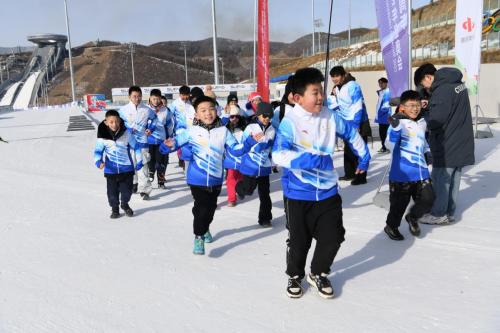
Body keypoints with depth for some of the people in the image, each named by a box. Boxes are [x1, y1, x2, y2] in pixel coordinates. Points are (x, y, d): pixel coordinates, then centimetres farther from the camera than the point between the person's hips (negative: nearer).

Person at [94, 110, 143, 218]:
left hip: (127, 168, 0)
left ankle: (125, 204, 37)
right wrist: (98, 162, -21)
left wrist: (139, 161, 3)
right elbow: (98, 151, -3)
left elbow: (136, 147, 1)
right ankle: (115, 209, 26)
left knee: (127, 189, 9)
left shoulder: (126, 133, -10)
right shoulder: (103, 136, -11)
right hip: (111, 170, 0)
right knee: (112, 191, 5)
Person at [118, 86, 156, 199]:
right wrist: (128, 129, -11)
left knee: (143, 165, -5)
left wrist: (151, 129, 1)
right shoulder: (124, 110, -2)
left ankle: (144, 190, 0)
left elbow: (154, 119, 17)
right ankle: (134, 183, 34)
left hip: (142, 141, -1)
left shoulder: (147, 110, 2)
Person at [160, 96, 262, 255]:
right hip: (197, 179, -3)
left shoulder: (223, 131, -2)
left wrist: (251, 141, -12)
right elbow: (176, 141, -7)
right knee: (201, 208, -8)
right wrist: (169, 145, -30)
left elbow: (236, 150, -1)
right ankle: (198, 237, 12)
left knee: (211, 207, 20)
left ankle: (205, 228, 48)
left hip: (216, 178, 3)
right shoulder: (191, 131, -8)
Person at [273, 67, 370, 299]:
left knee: (333, 237, 7)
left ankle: (318, 274, 32)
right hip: (299, 193, -4)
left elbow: (351, 133, 18)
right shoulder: (290, 122, -17)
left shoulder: (330, 116, 0)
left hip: (327, 190, 4)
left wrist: (363, 156, 23)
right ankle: (294, 276, 36)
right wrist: (303, 160, -40)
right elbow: (277, 155, -27)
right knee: (298, 240, 10)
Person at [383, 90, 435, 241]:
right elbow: (390, 145, -27)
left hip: (421, 172, 6)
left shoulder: (422, 123, 11)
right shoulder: (398, 123, -13)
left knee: (428, 199, 2)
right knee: (399, 203, 6)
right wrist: (395, 128, -39)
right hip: (402, 174, -6)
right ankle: (391, 226, 32)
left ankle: (413, 217, 32)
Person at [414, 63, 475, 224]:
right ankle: (449, 212, 22)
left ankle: (438, 214, 10)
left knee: (440, 179, 2)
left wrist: (424, 119, -4)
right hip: (461, 143, 9)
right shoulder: (458, 84, 11)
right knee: (453, 179, 14)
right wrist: (430, 106, 4)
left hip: (447, 145, -9)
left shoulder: (442, 89, -21)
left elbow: (436, 119, -24)